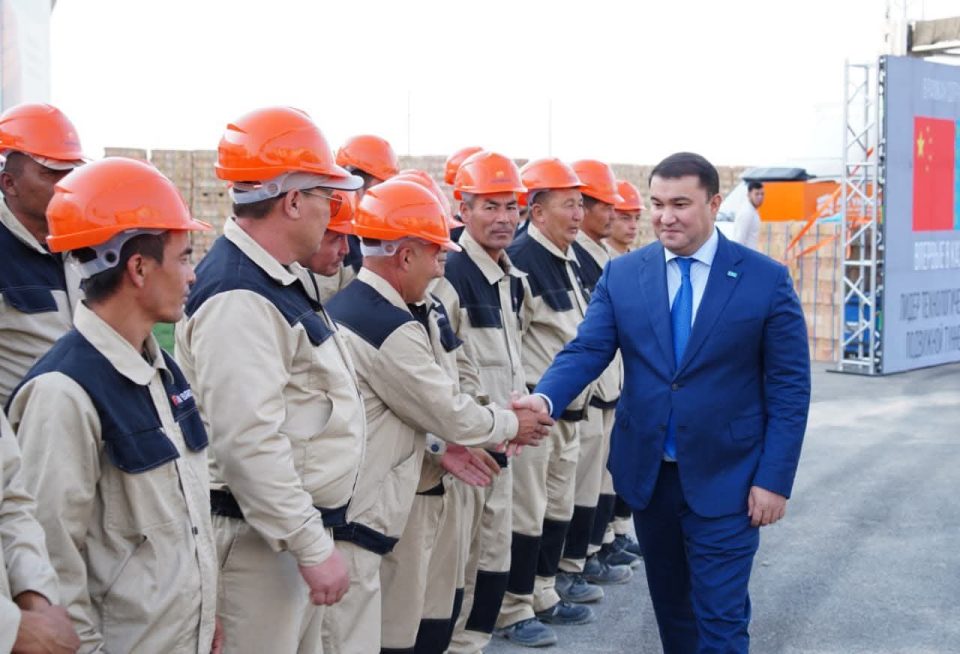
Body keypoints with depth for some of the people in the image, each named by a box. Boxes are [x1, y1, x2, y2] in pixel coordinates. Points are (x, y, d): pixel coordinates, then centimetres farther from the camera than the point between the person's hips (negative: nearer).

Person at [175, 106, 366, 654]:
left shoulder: (285, 279, 10)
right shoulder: (239, 300, -22)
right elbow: (250, 444, -26)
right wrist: (314, 547, -22)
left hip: (305, 525, 10)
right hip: (261, 540, -10)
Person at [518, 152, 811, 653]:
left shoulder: (767, 280, -7)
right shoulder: (621, 275, 0)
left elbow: (789, 387, -6)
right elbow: (587, 349, -8)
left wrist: (774, 478, -11)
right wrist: (545, 398, -29)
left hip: (726, 478, -3)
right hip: (647, 472, 4)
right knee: (669, 604, 19)